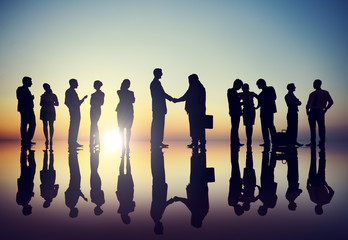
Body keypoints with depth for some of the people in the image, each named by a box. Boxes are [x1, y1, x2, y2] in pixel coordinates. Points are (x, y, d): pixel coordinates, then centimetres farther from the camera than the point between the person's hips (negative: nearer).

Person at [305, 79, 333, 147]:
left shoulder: (325, 93, 7)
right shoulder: (312, 94, 18)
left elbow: (331, 102, 6)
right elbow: (308, 103, 20)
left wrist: (325, 109, -5)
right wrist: (307, 109, 2)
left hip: (320, 111, -4)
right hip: (312, 111, 4)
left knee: (321, 127, -4)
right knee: (312, 127, 1)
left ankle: (322, 142, -1)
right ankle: (312, 142, 4)